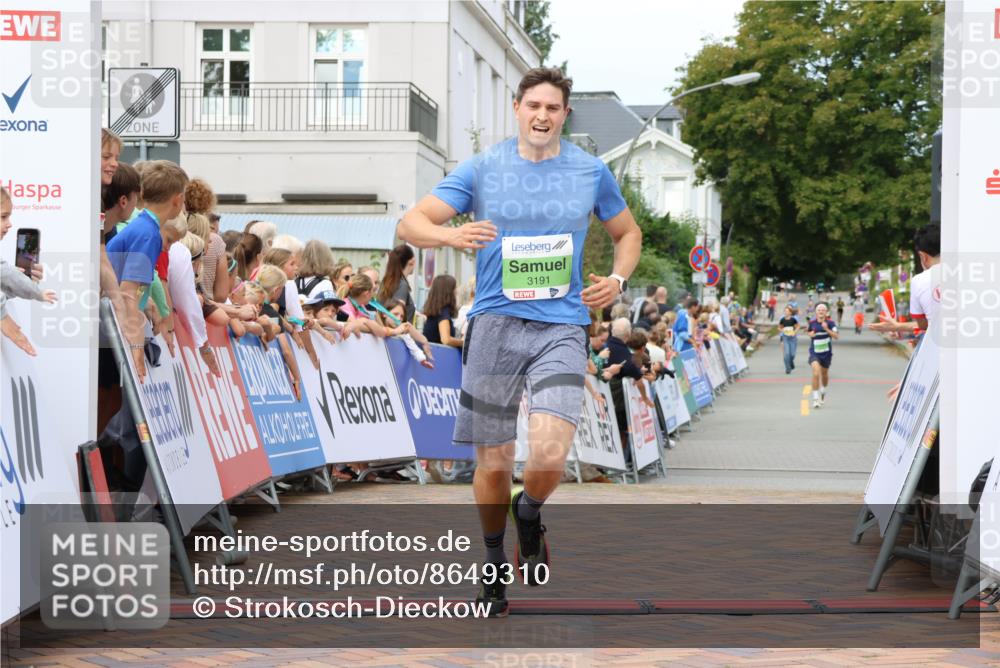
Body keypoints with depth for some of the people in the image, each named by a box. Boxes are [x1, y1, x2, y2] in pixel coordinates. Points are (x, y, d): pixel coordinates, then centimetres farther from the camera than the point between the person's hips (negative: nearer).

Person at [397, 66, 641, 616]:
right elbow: (409, 225, -2)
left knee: (549, 456, -19)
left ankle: (529, 515, 16)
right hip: (495, 323, 0)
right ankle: (495, 561, 30)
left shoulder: (592, 171, 7)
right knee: (493, 462, 5)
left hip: (562, 328, 0)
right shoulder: (481, 168, 2)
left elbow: (627, 233, 22)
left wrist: (617, 279, 2)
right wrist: (451, 234, -24)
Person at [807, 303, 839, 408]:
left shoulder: (830, 323, -8)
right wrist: (810, 334, -4)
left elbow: (836, 336, -18)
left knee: (824, 374, 17)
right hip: (814, 353, -1)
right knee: (816, 373, -20)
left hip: (826, 353, 1)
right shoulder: (812, 322, -3)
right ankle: (815, 398, -15)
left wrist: (827, 329, -30)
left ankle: (823, 390, 48)